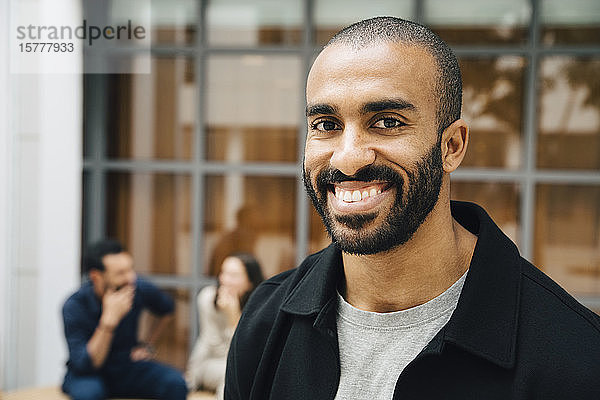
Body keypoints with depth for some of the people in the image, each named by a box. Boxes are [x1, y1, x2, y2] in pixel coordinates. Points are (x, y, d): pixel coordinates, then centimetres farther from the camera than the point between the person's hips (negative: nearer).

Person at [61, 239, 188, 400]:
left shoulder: (139, 289, -11)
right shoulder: (74, 307, -21)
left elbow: (166, 308, 14)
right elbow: (85, 365, -29)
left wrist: (148, 345, 9)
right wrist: (109, 319, -36)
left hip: (127, 366, 4)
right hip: (89, 374, -3)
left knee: (175, 384, -24)